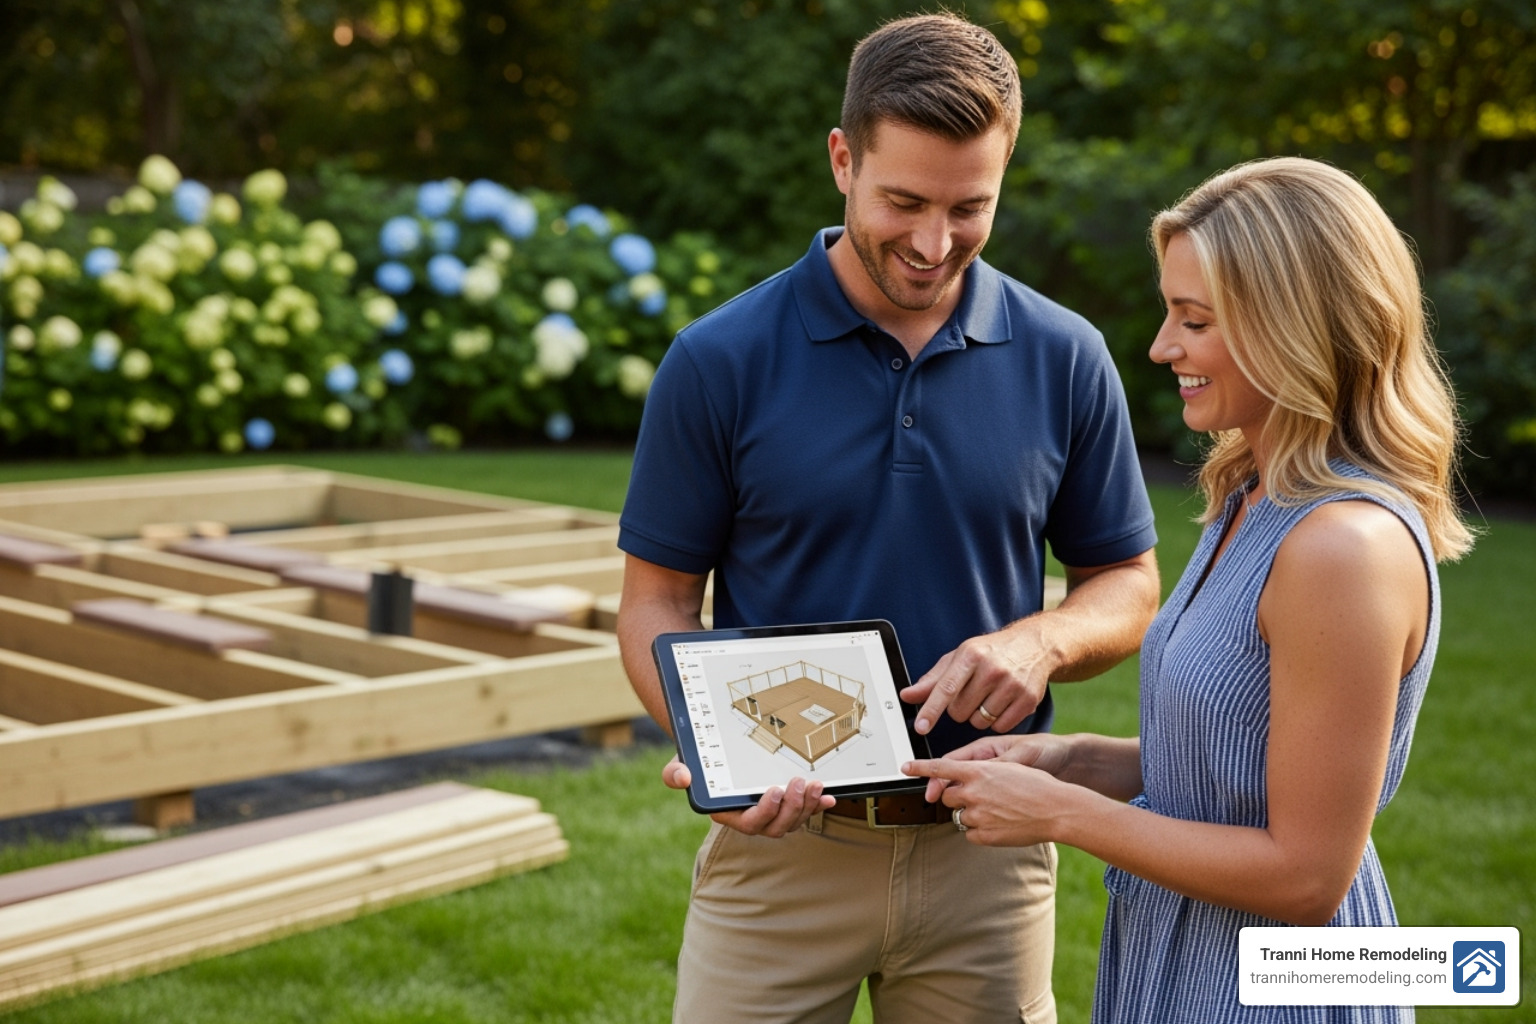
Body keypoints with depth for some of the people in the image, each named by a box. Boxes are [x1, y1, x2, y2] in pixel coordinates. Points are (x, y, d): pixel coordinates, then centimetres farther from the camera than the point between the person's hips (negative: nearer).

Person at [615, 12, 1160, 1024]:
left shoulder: (1065, 358, -2)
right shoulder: (721, 360, -7)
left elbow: (1128, 585, 7)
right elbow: (657, 600, -2)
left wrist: (1041, 641, -15)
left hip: (987, 853, 2)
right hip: (780, 840, -1)